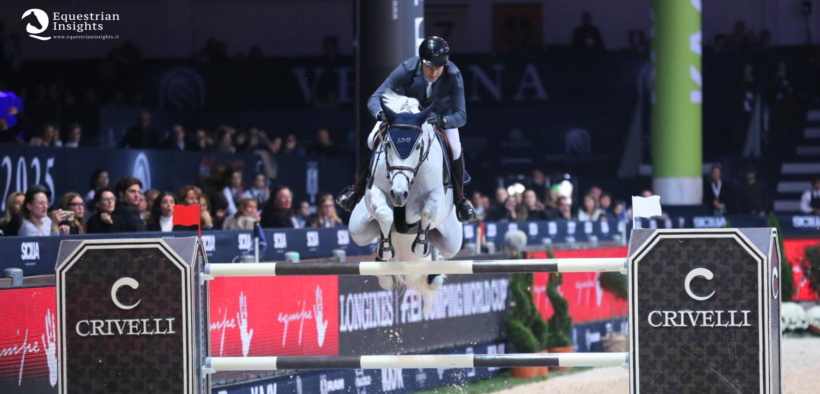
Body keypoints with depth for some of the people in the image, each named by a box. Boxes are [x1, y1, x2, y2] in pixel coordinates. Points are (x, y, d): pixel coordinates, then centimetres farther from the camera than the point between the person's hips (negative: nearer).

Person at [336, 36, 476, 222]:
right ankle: (357, 189, 9)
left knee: (455, 149, -20)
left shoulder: (453, 76, -36)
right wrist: (381, 114, -59)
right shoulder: (407, 69, -37)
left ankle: (460, 199, 6)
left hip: (440, 114, 0)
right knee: (372, 141, -16)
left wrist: (441, 121, -59)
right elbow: (375, 99, -36)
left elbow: (461, 116, -37)